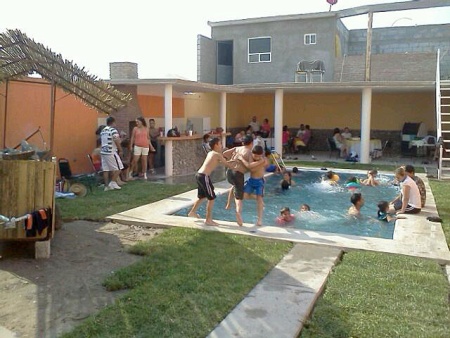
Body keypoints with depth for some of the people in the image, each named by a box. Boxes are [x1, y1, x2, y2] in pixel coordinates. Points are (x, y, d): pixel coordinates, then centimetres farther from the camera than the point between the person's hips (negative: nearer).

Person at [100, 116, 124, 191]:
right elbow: (117, 142, -17)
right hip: (111, 152, -8)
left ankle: (107, 186, 9)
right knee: (118, 168, 3)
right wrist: (120, 150, -5)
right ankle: (113, 182, 0)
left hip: (103, 152, 8)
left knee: (106, 169, 7)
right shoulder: (113, 130, -10)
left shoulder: (103, 131, 15)